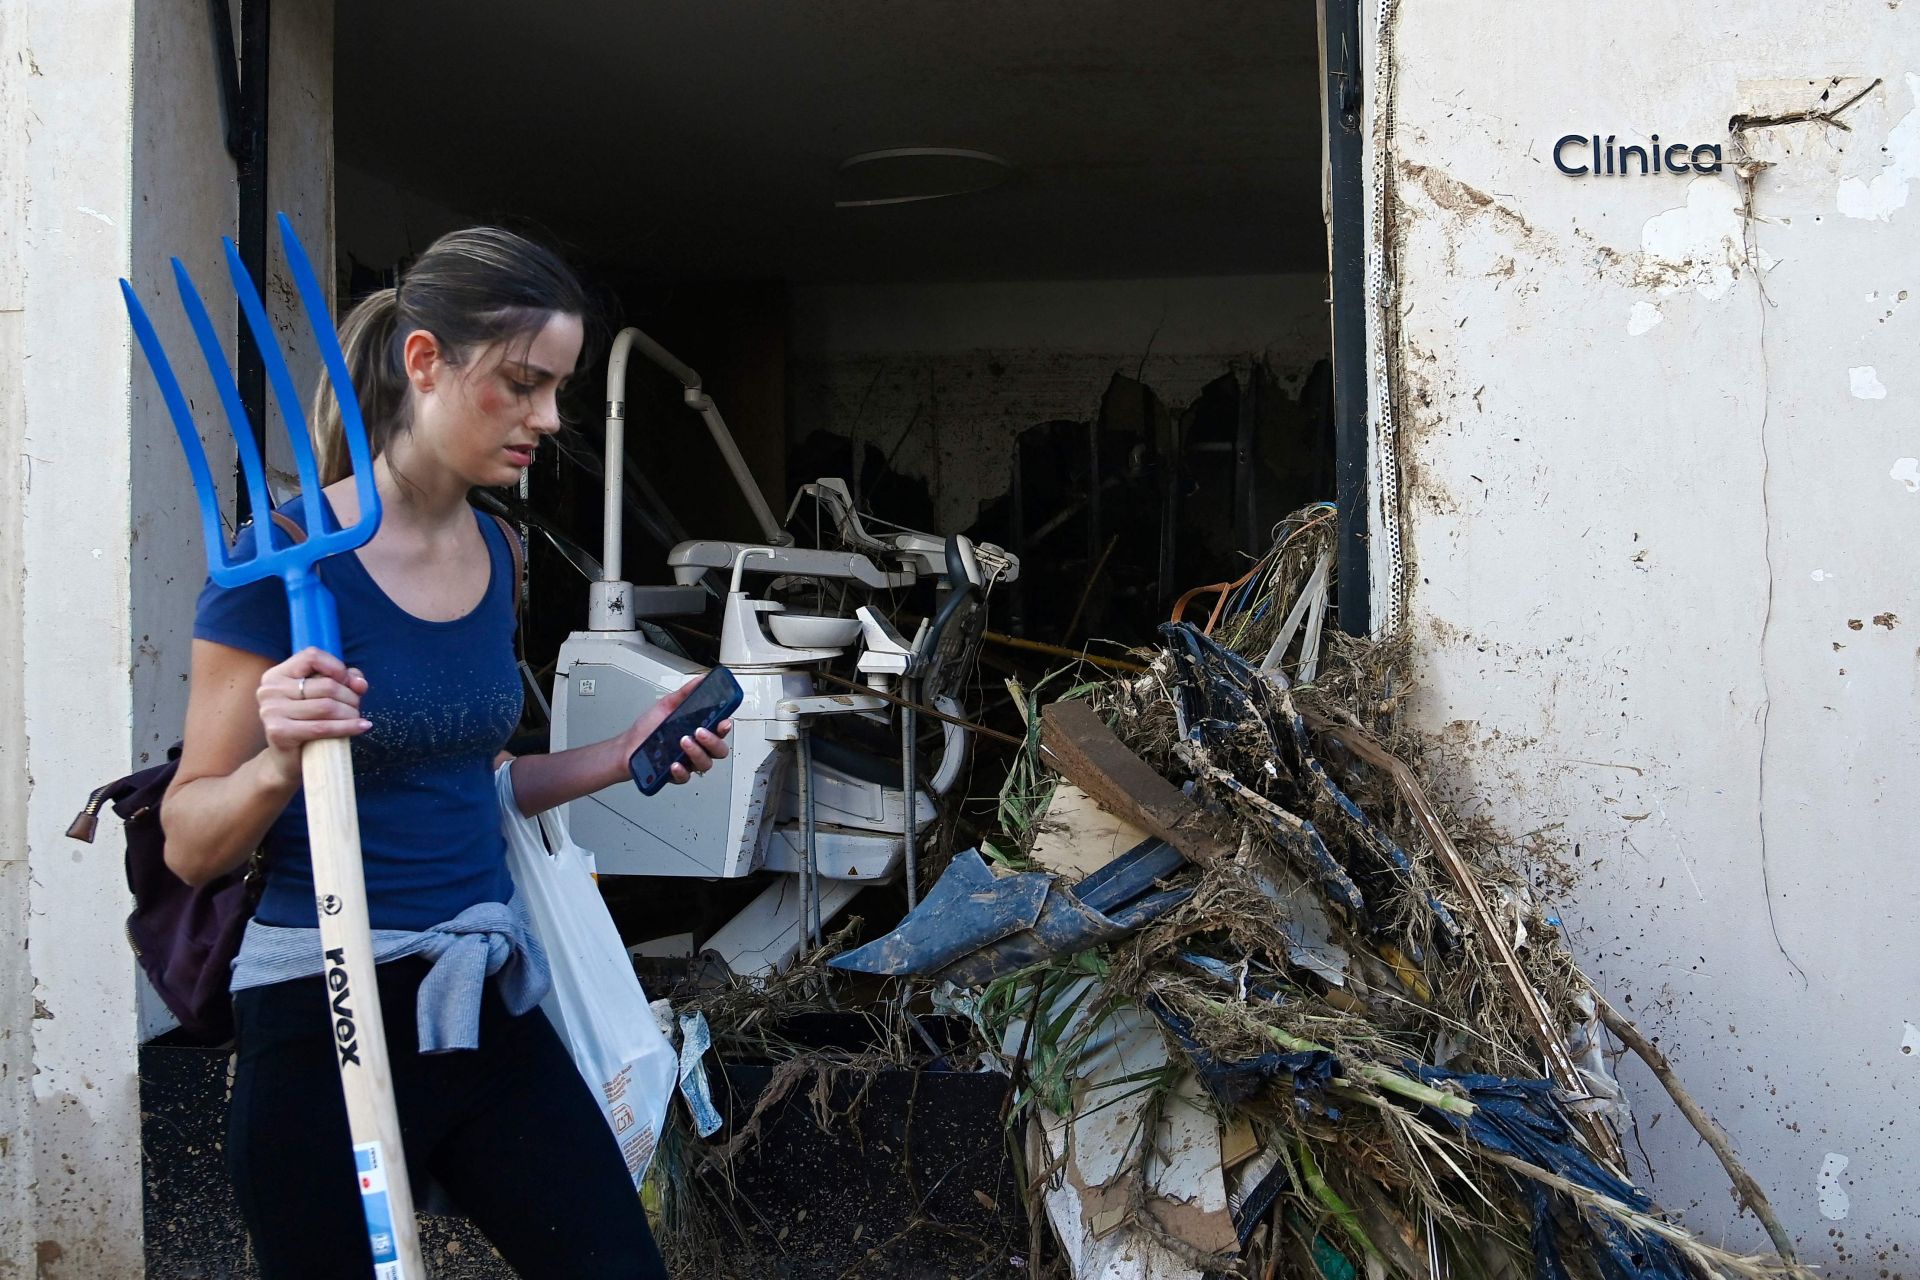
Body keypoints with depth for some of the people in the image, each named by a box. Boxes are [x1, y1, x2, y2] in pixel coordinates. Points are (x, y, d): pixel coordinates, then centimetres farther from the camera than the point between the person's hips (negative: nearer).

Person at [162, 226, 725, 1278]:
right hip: (324, 1016, -6)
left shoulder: (493, 553, 7)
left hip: (482, 999, 6)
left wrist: (624, 757, 6)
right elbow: (191, 847, -9)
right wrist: (280, 763, -28)